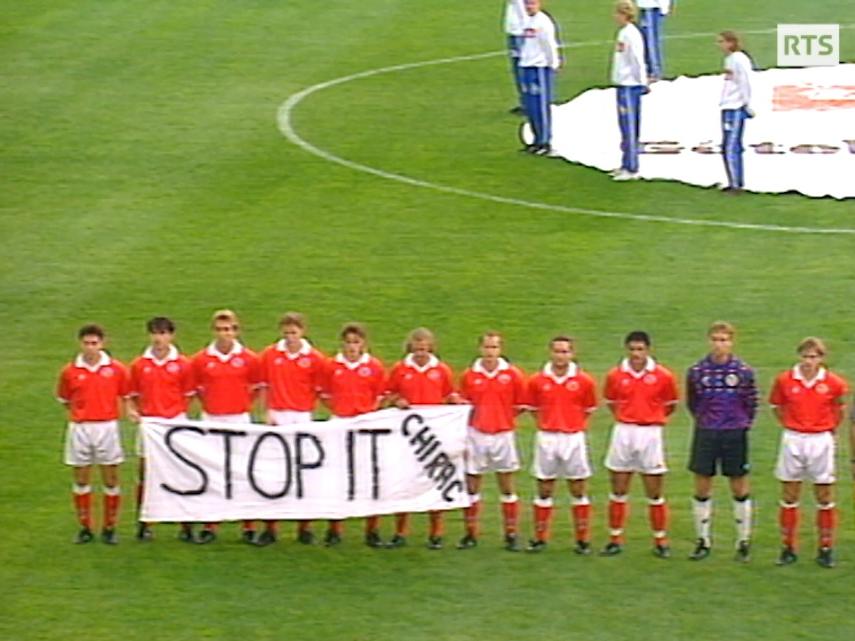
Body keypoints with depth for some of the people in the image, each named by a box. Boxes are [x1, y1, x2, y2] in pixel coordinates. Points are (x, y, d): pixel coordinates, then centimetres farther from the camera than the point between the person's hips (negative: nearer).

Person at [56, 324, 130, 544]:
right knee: (81, 480, 6)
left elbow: (126, 396, 7)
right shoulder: (70, 372, -1)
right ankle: (85, 528, 16)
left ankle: (109, 528, 13)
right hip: (79, 428, 1)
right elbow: (65, 400, 10)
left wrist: (129, 411, -5)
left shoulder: (116, 369, -2)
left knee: (111, 481, 3)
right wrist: (80, 413, 3)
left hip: (108, 427, -1)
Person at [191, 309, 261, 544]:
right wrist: (209, 405, 1)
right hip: (211, 420, 1)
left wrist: (244, 406, 2)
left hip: (239, 419, -1)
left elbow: (256, 388, 11)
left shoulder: (249, 359, 0)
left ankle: (248, 527, 7)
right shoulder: (201, 360, 0)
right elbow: (196, 388, 10)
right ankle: (209, 527, 9)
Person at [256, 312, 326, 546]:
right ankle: (270, 527, 6)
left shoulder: (315, 358, -1)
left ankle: (305, 527, 11)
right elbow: (263, 386, 8)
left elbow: (319, 391, 4)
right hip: (277, 417, 1)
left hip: (303, 418, -1)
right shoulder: (269, 355, 3)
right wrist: (267, 412, -2)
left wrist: (309, 412, -6)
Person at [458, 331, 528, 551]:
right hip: (476, 434, 1)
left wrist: (507, 420, 1)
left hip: (502, 434, -1)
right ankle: (470, 533, 12)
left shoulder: (513, 374, -3)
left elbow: (521, 405, 5)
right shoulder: (470, 375, 1)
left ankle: (511, 534, 10)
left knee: (507, 487, 4)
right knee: (471, 486, 4)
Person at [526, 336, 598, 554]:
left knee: (578, 490, 3)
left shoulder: (584, 381, -3)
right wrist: (546, 425, 6)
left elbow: (589, 410, 8)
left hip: (573, 438, -1)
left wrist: (576, 427, 4)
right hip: (546, 439, 1)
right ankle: (540, 538, 13)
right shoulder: (537, 381, -1)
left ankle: (583, 540, 8)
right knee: (544, 490, 6)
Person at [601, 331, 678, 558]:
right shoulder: (615, 375, 0)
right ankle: (615, 539, 14)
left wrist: (654, 419, 3)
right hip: (623, 434, 2)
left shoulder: (663, 376, -4)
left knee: (655, 493, 2)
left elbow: (670, 405, 9)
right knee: (618, 491, 6)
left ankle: (660, 541, 11)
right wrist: (625, 419, 6)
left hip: (650, 434, -2)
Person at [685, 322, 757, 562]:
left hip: (734, 434, -1)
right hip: (705, 434, 1)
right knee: (702, 489, 3)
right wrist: (703, 421, 7)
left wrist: (742, 425, 5)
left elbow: (751, 404, 6)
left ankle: (744, 542, 14)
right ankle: (703, 541, 14)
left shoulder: (743, 371, -4)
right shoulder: (696, 371, -1)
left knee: (739, 489, 5)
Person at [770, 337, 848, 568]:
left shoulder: (833, 383, -6)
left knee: (824, 497, 3)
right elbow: (777, 407, 11)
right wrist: (791, 427, 6)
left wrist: (829, 430, 7)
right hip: (793, 441, 1)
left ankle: (826, 549, 11)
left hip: (821, 442, -1)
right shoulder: (784, 380, -4)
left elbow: (840, 411, 10)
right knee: (789, 496, 4)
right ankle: (788, 548, 12)